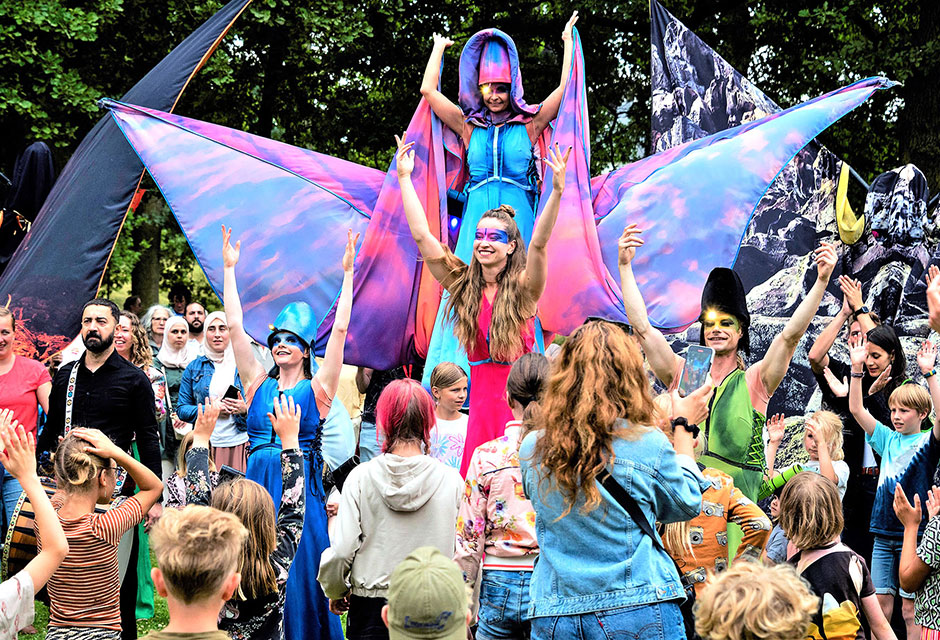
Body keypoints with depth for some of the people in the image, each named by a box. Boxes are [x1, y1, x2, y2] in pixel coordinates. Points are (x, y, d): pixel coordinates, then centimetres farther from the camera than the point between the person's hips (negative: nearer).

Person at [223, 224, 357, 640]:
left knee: (298, 574, -1)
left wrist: (348, 273, -7)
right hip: (257, 485, 3)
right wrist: (229, 269, 6)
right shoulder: (258, 384, 10)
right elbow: (234, 326, 8)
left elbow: (339, 330, -4)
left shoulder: (316, 389, 2)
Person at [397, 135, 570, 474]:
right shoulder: (463, 284, 7)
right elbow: (422, 236, 4)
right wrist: (404, 178, 3)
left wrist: (557, 191, -32)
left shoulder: (523, 288, -2)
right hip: (483, 401, 3)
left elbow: (539, 244, -18)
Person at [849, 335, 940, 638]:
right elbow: (856, 409, 5)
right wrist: (857, 368, -6)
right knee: (880, 602, 5)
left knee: (910, 607, -1)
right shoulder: (887, 439, 10)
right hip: (884, 533, 4)